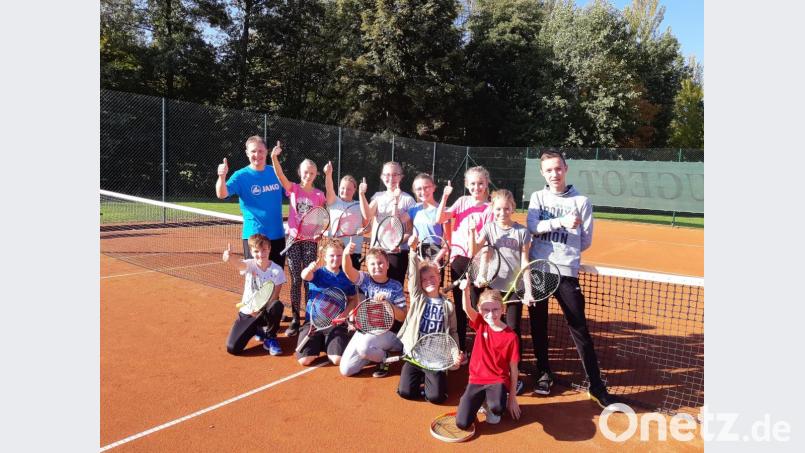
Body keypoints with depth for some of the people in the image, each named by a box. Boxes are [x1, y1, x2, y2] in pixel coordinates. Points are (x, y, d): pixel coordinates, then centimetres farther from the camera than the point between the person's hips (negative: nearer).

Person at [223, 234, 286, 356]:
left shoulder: (277, 270, -10)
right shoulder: (249, 265, -9)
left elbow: (274, 297, -11)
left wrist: (260, 310, -27)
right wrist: (229, 257, -57)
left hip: (265, 312, -1)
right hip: (247, 313, 1)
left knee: (277, 305, -37)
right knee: (232, 348, -14)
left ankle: (270, 338, -8)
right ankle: (257, 329, 18)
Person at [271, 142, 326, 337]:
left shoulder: (319, 195, 3)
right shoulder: (293, 189, 0)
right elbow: (280, 176, -18)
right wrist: (274, 158, -33)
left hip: (310, 240, 0)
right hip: (294, 239, 0)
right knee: (295, 280, 5)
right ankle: (295, 319, 13)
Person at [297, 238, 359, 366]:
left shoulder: (346, 277, 3)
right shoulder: (317, 272, -4)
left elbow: (353, 300, 10)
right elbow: (305, 276, -27)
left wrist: (344, 313, -10)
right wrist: (310, 268, -51)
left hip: (336, 323, 1)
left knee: (338, 359, -20)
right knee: (304, 360, -15)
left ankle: (328, 346, 17)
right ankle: (318, 344, 20)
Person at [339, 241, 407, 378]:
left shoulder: (396, 287, -7)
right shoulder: (365, 280, -2)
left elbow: (402, 317, -9)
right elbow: (348, 270, -24)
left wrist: (386, 302, -23)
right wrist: (346, 254, -45)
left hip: (387, 332, -4)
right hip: (364, 330, 4)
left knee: (363, 346, -36)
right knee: (345, 370, -1)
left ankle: (383, 357, -2)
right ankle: (375, 353, 23)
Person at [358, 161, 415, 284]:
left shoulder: (408, 199, -2)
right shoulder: (378, 196, 9)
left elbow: (411, 229, -4)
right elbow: (367, 215, -8)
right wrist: (361, 194, -15)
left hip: (397, 250, -3)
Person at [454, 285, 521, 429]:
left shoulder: (511, 336, -10)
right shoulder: (480, 324, -2)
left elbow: (513, 369, -3)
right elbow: (467, 309, -22)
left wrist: (512, 397, 0)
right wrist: (466, 290, -43)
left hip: (498, 380, -2)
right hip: (476, 379, 2)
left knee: (497, 407, -35)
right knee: (462, 423, -11)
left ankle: (492, 407, 4)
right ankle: (482, 400, 19)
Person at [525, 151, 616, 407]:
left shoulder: (581, 201, 1)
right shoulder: (538, 198, 8)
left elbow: (585, 242, 3)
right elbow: (532, 227, -10)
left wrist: (564, 253, 5)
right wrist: (561, 222, -20)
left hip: (566, 272, -2)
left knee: (580, 330, -1)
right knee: (539, 325, 11)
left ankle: (596, 385, 9)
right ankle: (544, 374, 28)